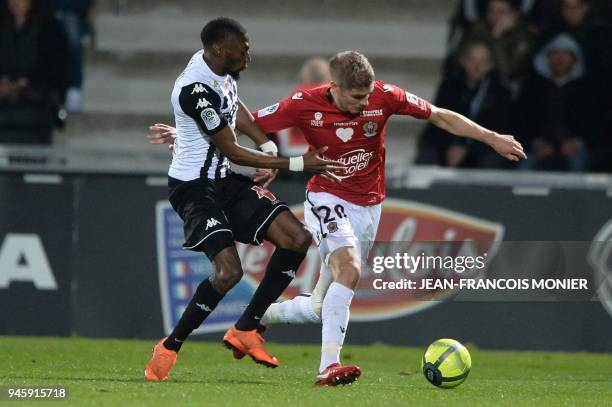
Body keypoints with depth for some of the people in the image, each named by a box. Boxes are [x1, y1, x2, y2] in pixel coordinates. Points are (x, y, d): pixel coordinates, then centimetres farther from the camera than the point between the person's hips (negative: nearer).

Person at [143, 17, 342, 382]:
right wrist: (296, 164, -20)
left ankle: (246, 330, 9)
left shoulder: (221, 68, 2)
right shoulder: (196, 88, -27)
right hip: (194, 185, -10)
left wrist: (268, 147, 9)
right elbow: (232, 152, -22)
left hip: (225, 181, 10)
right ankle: (169, 349, -7)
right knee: (229, 270, -25)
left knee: (297, 239, 1)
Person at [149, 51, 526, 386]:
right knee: (350, 268, -32)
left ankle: (259, 316, 33)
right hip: (327, 199, -4)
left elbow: (441, 117, 1)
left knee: (320, 308, 4)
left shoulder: (384, 97, -11)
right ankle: (329, 366, -33)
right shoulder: (307, 104, -16)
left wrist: (491, 138, -2)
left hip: (368, 206, 4)